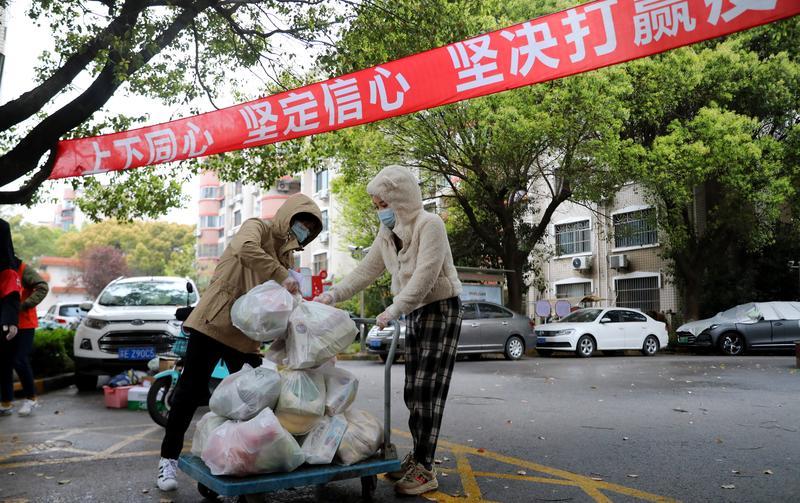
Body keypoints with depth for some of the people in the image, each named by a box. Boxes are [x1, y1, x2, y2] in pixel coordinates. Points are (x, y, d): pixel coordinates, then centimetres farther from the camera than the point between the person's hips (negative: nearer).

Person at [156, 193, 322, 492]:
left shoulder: (287, 257, 16)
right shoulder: (257, 228, -4)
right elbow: (246, 249, -29)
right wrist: (282, 276, -30)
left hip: (247, 335, 7)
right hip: (213, 324, -7)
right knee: (190, 392, -1)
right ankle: (169, 458, 11)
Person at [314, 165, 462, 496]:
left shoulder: (429, 224, -16)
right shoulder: (387, 235, 9)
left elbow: (425, 276, -25)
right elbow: (365, 272, 9)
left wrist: (393, 311, -30)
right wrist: (332, 296, -1)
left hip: (441, 309, -8)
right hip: (414, 313, 8)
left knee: (427, 390, -10)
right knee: (412, 391, 8)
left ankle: (425, 469, -5)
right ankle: (417, 457, 19)